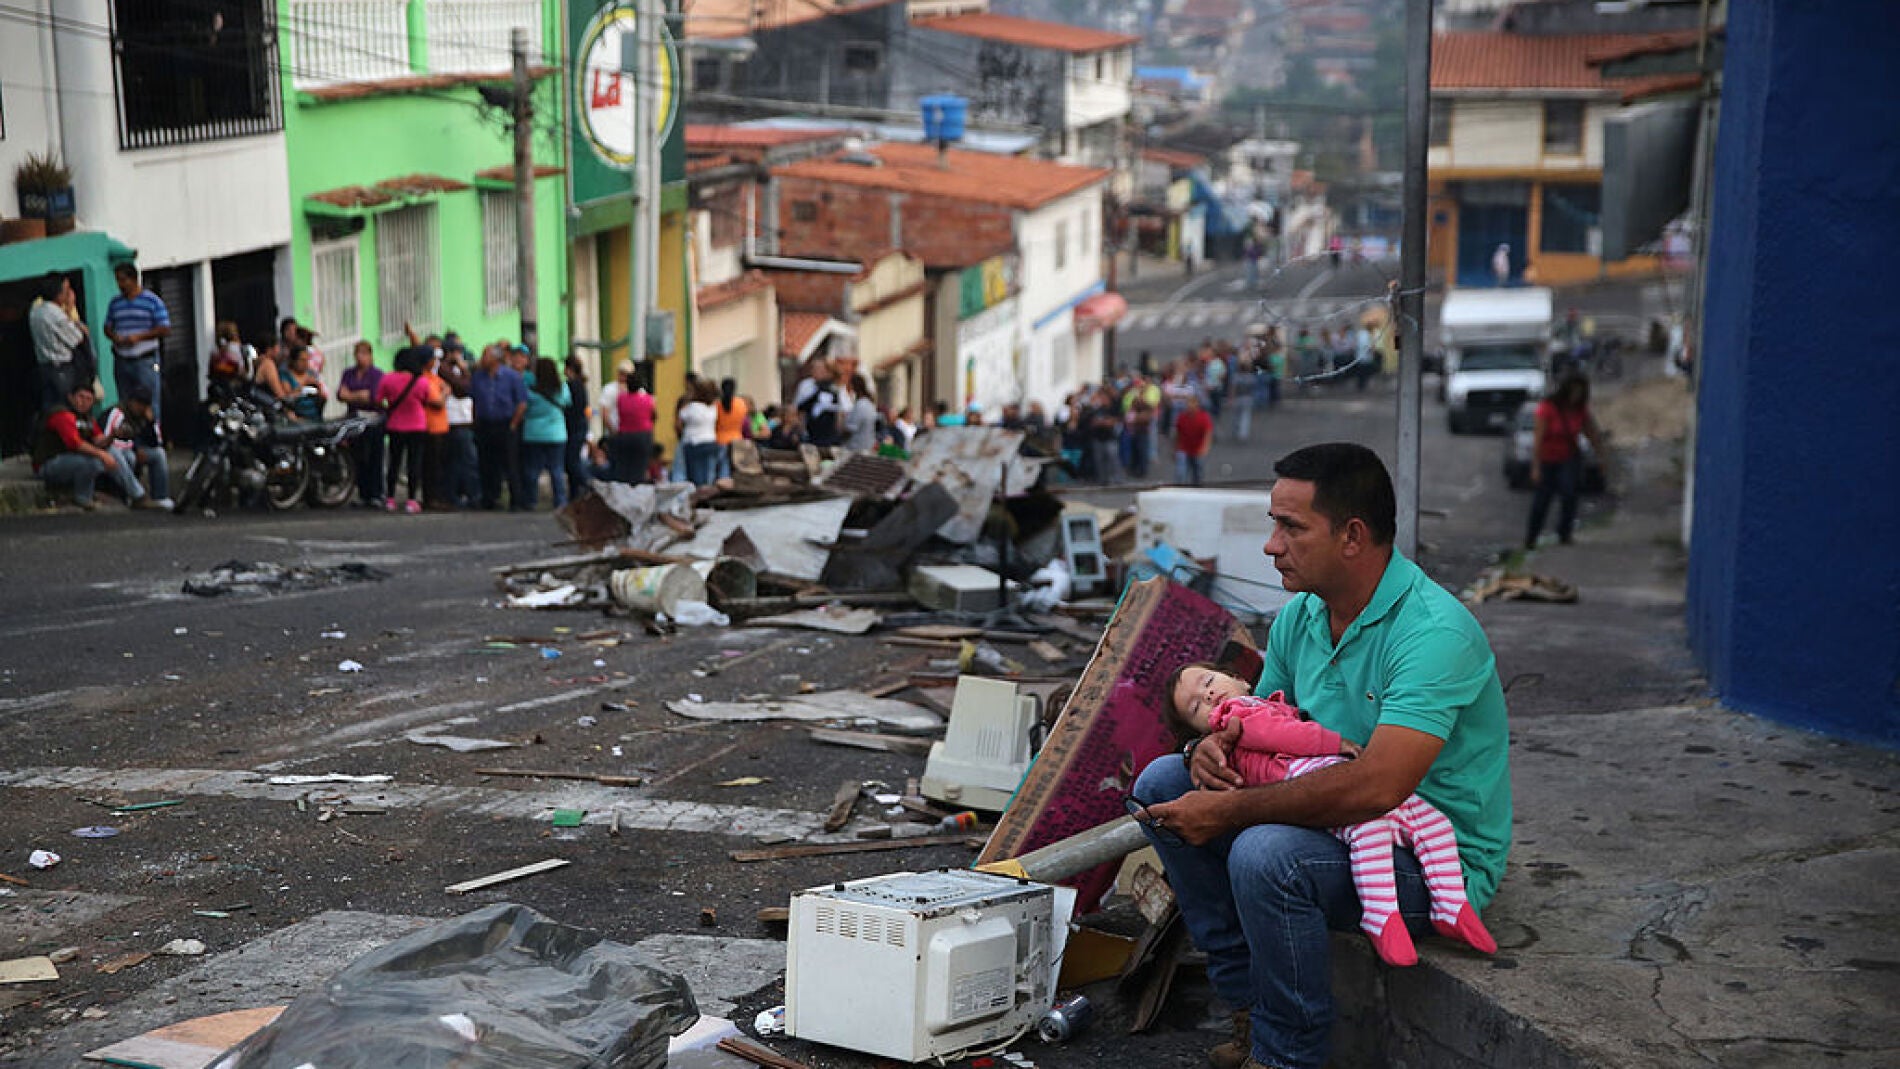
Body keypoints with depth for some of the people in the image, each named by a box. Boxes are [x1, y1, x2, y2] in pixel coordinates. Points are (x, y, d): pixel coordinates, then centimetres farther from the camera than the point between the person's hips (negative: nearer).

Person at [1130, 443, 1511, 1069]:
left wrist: (1230, 812, -29)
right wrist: (1211, 746, -11)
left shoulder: (1434, 632, -26)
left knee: (1266, 854, -34)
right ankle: (1251, 1010, 2)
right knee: (1163, 783, 0)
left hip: (1434, 858, -9)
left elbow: (1375, 788, -36)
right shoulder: (1300, 617, 2)